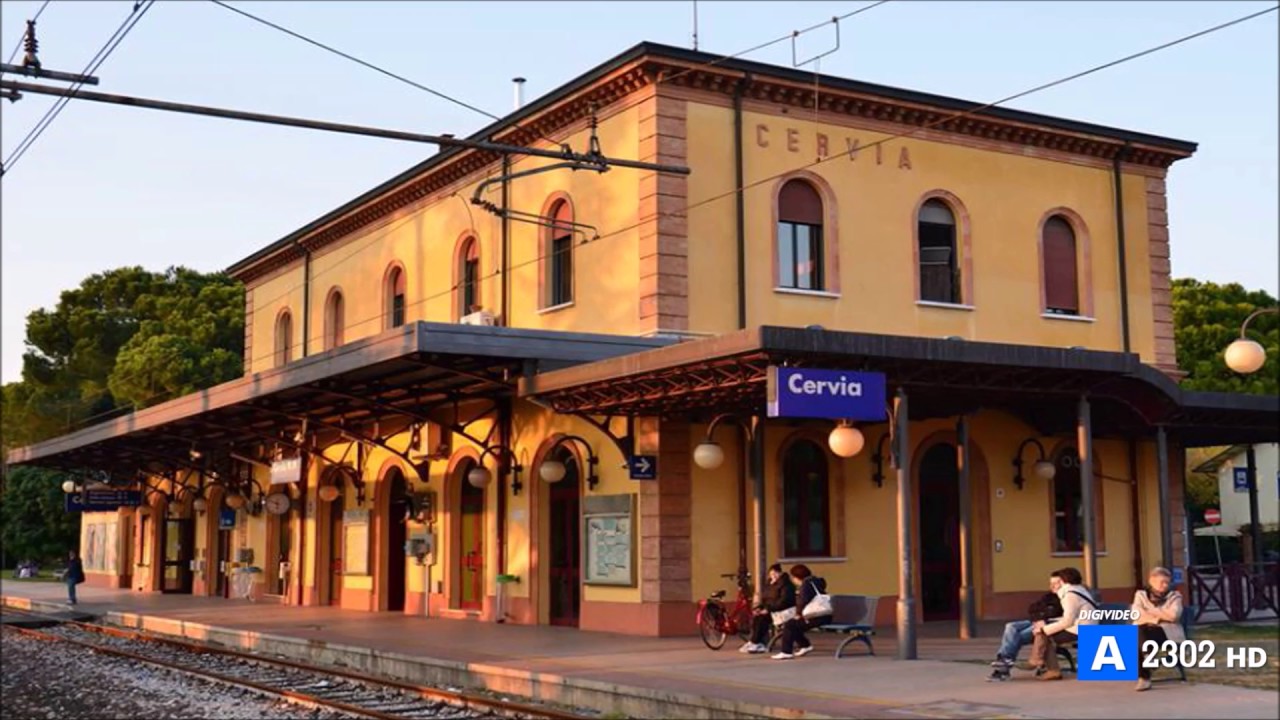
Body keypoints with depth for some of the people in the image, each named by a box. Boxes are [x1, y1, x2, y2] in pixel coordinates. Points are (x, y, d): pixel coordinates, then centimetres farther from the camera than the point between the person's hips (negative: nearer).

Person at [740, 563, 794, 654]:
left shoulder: (785, 584, -10)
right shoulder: (770, 584, 15)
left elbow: (783, 601, -21)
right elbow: (764, 599, 18)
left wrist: (769, 609, -26)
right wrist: (759, 608, -4)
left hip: (782, 611, -8)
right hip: (769, 610, 8)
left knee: (761, 618, -29)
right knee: (753, 615, -19)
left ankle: (754, 643, -21)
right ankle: (762, 644, -23)